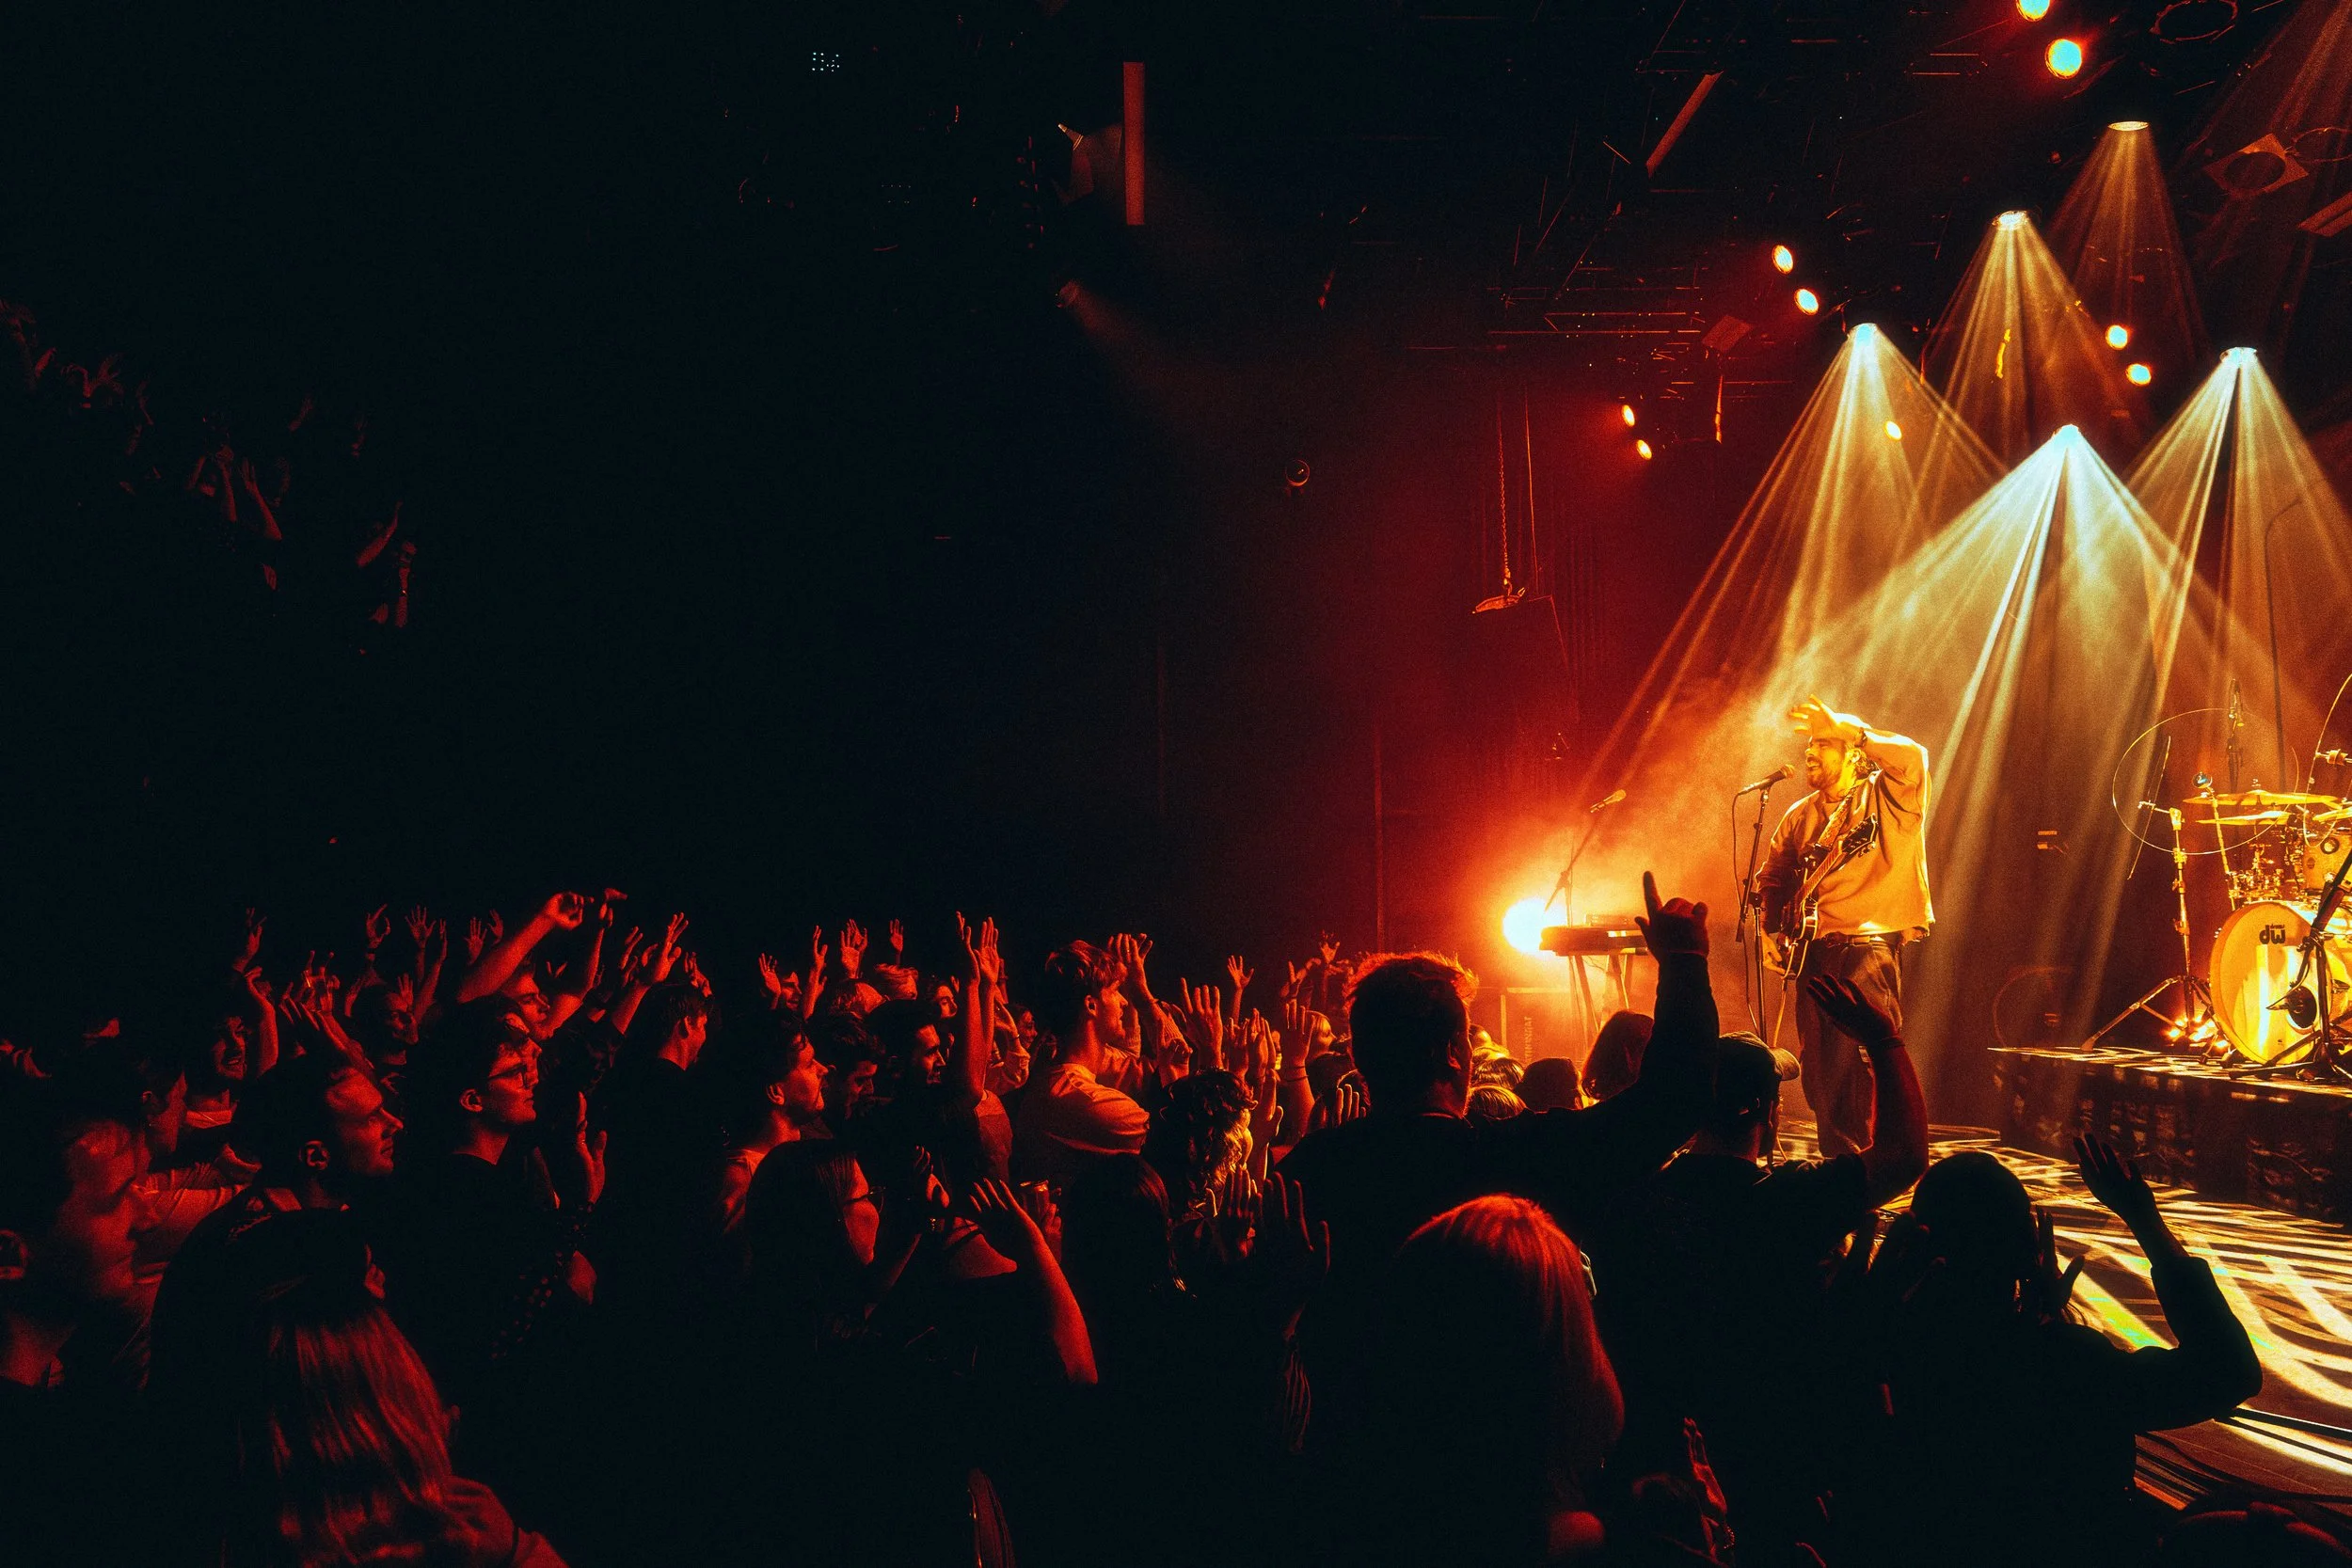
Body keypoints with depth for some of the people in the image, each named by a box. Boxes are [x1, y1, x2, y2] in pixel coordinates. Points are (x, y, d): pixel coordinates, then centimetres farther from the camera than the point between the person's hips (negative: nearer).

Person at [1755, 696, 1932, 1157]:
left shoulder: (1885, 797, 2)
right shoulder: (1800, 817, 19)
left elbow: (1914, 757, -19)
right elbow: (1772, 876, 24)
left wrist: (1847, 728, -22)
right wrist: (1774, 921, 6)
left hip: (1870, 943, -6)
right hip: (1812, 950, 6)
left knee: (1860, 1060, -17)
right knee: (1819, 1069, 6)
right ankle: (1838, 1161, 17)